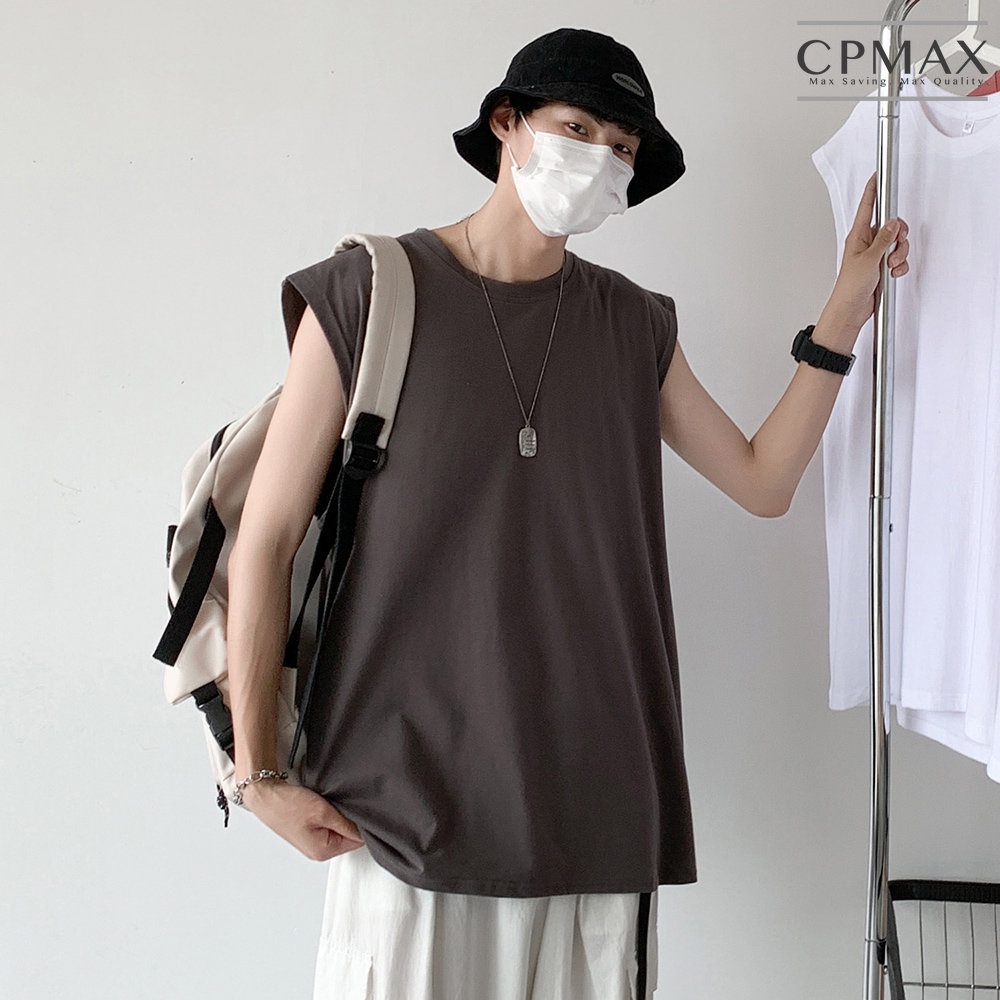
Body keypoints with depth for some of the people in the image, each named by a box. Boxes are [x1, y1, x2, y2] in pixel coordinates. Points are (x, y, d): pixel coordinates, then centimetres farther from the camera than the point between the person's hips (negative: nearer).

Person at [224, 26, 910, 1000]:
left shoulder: (635, 326, 10)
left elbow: (763, 480, 14)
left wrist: (844, 314, 7)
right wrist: (257, 773, -5)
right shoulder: (367, 295, -4)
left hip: (595, 792, 4)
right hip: (411, 791, -3)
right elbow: (265, 541, -3)